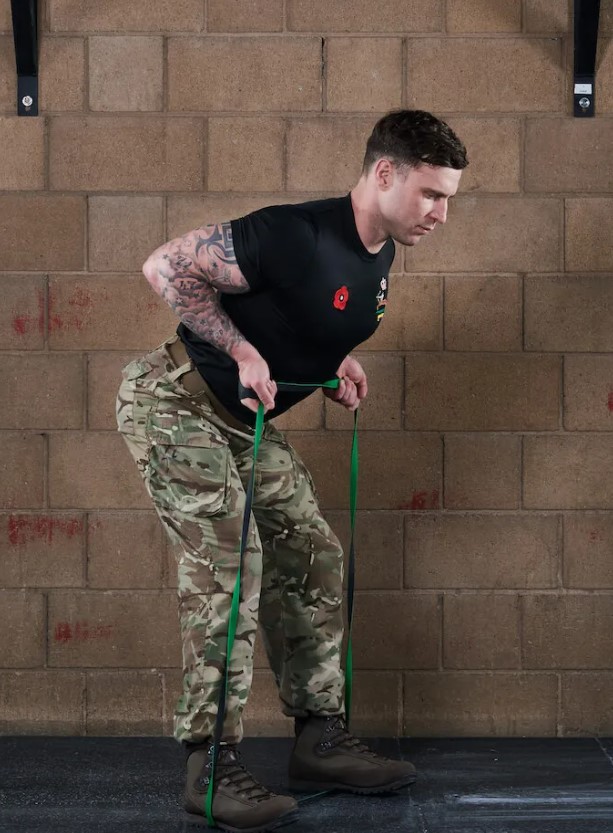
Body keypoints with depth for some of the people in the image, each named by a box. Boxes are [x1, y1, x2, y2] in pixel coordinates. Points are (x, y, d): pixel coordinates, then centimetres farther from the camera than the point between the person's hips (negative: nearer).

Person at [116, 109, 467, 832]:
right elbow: (165, 267, -23)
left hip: (243, 421, 9)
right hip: (174, 399, -9)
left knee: (310, 554, 5)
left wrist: (336, 366, 0)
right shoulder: (296, 236, -27)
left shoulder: (378, 258, 2)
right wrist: (242, 351, -25)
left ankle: (320, 739, 15)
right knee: (228, 556, -18)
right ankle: (210, 767, -12)